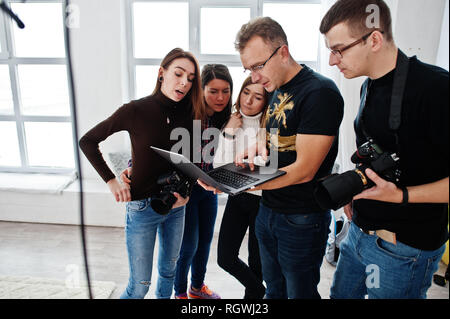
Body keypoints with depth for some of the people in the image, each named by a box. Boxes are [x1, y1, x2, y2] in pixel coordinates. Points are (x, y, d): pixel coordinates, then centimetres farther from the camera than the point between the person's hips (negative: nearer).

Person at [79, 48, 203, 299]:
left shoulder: (189, 114, -3)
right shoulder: (136, 111, -15)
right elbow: (88, 141, -6)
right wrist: (111, 180, -11)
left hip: (176, 206, 5)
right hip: (142, 206, -4)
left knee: (169, 271, 23)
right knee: (140, 285, 7)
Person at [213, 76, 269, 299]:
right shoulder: (230, 124, 0)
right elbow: (220, 167, -7)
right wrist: (229, 133, -12)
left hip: (261, 199, -4)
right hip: (236, 197, 5)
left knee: (256, 261, 11)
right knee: (225, 258, 8)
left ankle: (253, 294, 43)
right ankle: (260, 290, 36)